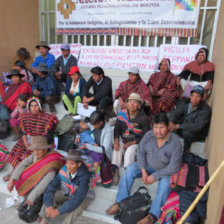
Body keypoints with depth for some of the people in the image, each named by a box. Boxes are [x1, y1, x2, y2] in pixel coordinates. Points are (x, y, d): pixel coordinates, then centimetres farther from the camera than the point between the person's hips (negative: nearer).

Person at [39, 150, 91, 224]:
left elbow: (78, 198, -38)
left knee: (73, 207, -34)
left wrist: (58, 211, -38)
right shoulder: (63, 171, -23)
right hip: (63, 193, 3)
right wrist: (49, 206, -36)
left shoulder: (84, 176, -33)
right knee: (49, 198, -23)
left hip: (76, 198, -3)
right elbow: (51, 187, -23)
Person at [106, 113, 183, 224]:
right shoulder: (149, 135, -16)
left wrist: (154, 176, -22)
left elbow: (174, 168, -24)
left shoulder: (175, 143, -27)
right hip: (149, 165, 4)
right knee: (130, 170, -16)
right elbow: (141, 152, -4)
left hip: (166, 171, -3)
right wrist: (143, 171, -14)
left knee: (165, 183, -34)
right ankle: (120, 203, -10)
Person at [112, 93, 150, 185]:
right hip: (122, 140, 4)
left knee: (130, 151, -29)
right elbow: (117, 128, 4)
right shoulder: (122, 113, -2)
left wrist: (131, 143, -18)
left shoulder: (143, 118, -13)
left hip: (136, 142, -3)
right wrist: (116, 140, -14)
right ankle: (115, 171, -18)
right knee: (116, 149, -22)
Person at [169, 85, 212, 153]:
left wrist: (179, 126, -36)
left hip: (197, 134, -5)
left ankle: (185, 152, -11)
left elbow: (198, 127, -32)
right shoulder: (185, 102, -9)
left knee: (187, 133, -38)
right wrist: (171, 122, -36)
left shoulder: (205, 109, -24)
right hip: (182, 128, 5)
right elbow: (175, 113, -13)